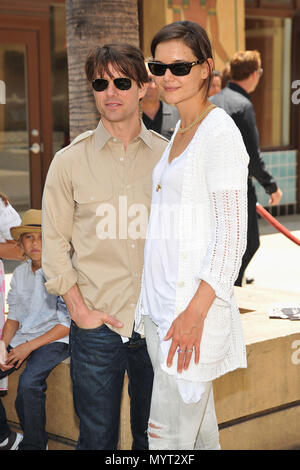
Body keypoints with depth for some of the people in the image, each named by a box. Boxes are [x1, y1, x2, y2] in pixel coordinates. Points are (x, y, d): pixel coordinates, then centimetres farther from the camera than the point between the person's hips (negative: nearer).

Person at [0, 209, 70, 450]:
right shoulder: (20, 272, 11)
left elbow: (68, 323, -11)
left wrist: (29, 346, -15)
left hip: (55, 338, -7)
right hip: (23, 336, 7)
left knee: (29, 382, -31)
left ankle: (34, 445, -12)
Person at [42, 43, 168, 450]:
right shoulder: (70, 161, 2)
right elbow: (54, 244, 3)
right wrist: (79, 308, -5)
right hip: (96, 325, -1)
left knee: (154, 434, 12)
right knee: (97, 436, 6)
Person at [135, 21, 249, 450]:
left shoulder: (219, 133, -12)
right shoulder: (180, 134, 15)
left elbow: (233, 233, -16)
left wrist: (195, 312, -22)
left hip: (195, 298, -8)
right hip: (162, 301, 9)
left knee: (168, 433, -4)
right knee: (198, 420, 15)